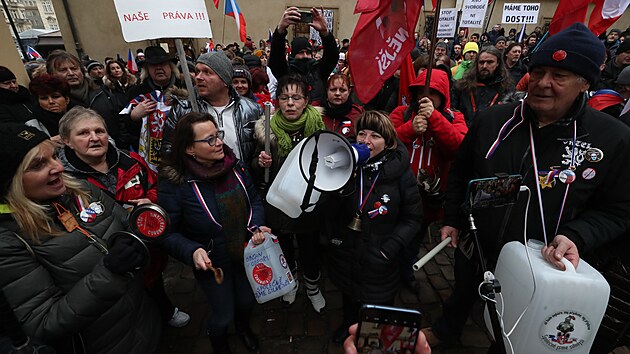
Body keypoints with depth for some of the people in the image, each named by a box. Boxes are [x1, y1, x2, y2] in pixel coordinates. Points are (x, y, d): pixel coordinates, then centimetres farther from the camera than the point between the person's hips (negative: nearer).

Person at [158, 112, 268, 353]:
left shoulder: (234, 165, -12)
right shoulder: (174, 183, -24)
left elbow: (254, 199, 0)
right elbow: (168, 232, -15)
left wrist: (257, 226, -17)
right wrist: (192, 251, -32)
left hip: (246, 254, 4)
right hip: (212, 263, -4)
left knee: (247, 301, 26)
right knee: (224, 315, 17)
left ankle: (243, 327, 66)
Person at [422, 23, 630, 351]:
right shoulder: (491, 120, -10)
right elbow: (460, 173, 1)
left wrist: (576, 237, -25)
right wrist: (452, 220, 0)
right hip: (474, 248, 2)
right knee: (461, 296, 30)